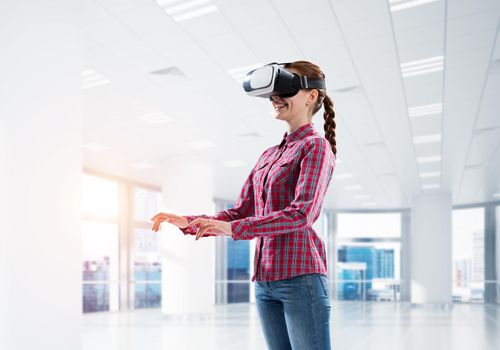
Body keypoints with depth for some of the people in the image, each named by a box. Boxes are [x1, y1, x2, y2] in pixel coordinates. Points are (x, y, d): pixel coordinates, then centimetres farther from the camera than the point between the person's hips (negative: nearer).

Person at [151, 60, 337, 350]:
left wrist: (232, 229, -25)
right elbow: (240, 213, 17)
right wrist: (189, 223, 2)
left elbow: (301, 215, -17)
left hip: (300, 275, -7)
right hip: (265, 280, 7)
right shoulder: (269, 155, 19)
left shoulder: (316, 146, -4)